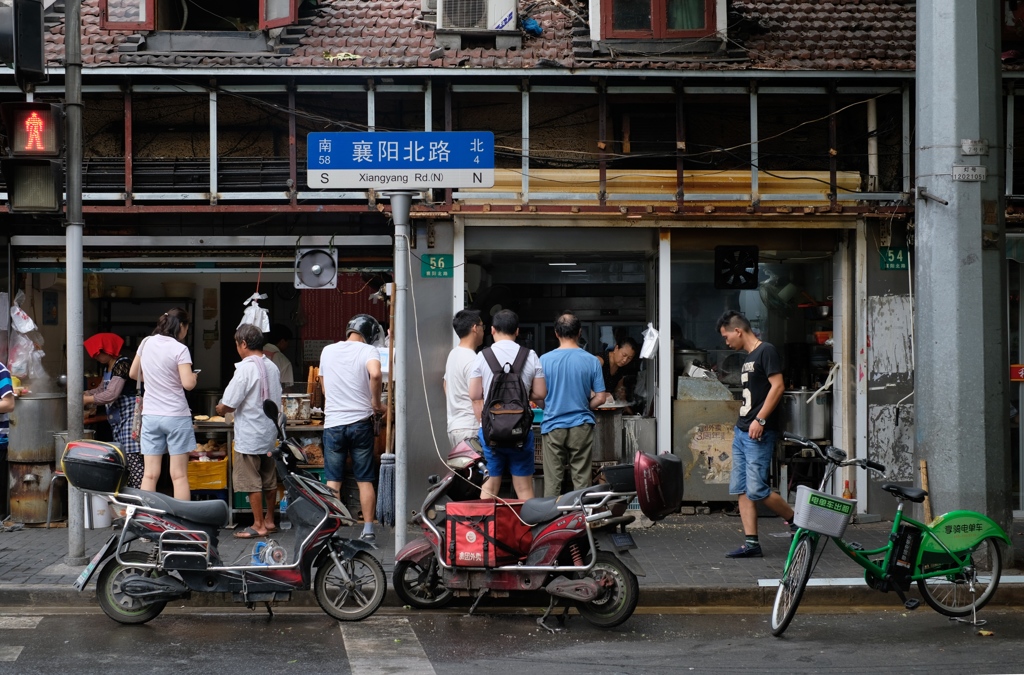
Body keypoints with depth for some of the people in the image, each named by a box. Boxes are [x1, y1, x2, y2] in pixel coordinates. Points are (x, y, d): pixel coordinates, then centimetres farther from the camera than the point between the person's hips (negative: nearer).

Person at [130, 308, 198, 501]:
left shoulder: (146, 343, 5)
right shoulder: (180, 349, -12)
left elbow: (133, 374, 17)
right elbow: (188, 384, -18)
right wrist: (194, 376, 2)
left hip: (150, 415, 5)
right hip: (176, 416, -5)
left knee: (150, 474, 5)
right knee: (179, 475, 0)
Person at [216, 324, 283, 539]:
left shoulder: (245, 369, -18)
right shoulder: (272, 367, 6)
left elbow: (228, 405, -20)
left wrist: (220, 409, 3)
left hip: (249, 436, -8)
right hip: (270, 432, 8)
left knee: (252, 482, 0)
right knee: (269, 479, 15)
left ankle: (259, 525, 3)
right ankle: (269, 520, 24)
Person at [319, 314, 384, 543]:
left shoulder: (328, 351, 9)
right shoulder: (368, 351, -5)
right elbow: (375, 374, -26)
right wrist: (376, 402, -11)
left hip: (333, 423, 2)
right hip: (360, 421, -2)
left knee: (333, 481, 7)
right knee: (365, 480, 6)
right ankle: (368, 531, 7)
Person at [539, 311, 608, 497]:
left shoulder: (544, 360, -4)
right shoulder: (592, 361, -4)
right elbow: (600, 398, -2)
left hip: (553, 426, 0)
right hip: (581, 426, 0)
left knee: (552, 480, 5)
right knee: (582, 478, 5)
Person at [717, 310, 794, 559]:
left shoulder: (766, 351, -9)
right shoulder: (748, 358, 19)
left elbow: (778, 386, -18)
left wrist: (760, 420, -22)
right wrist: (743, 424, 18)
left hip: (759, 433, -10)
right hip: (741, 431, 10)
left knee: (756, 489, -12)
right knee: (741, 489, 5)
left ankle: (796, 521, 7)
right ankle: (751, 543, 6)